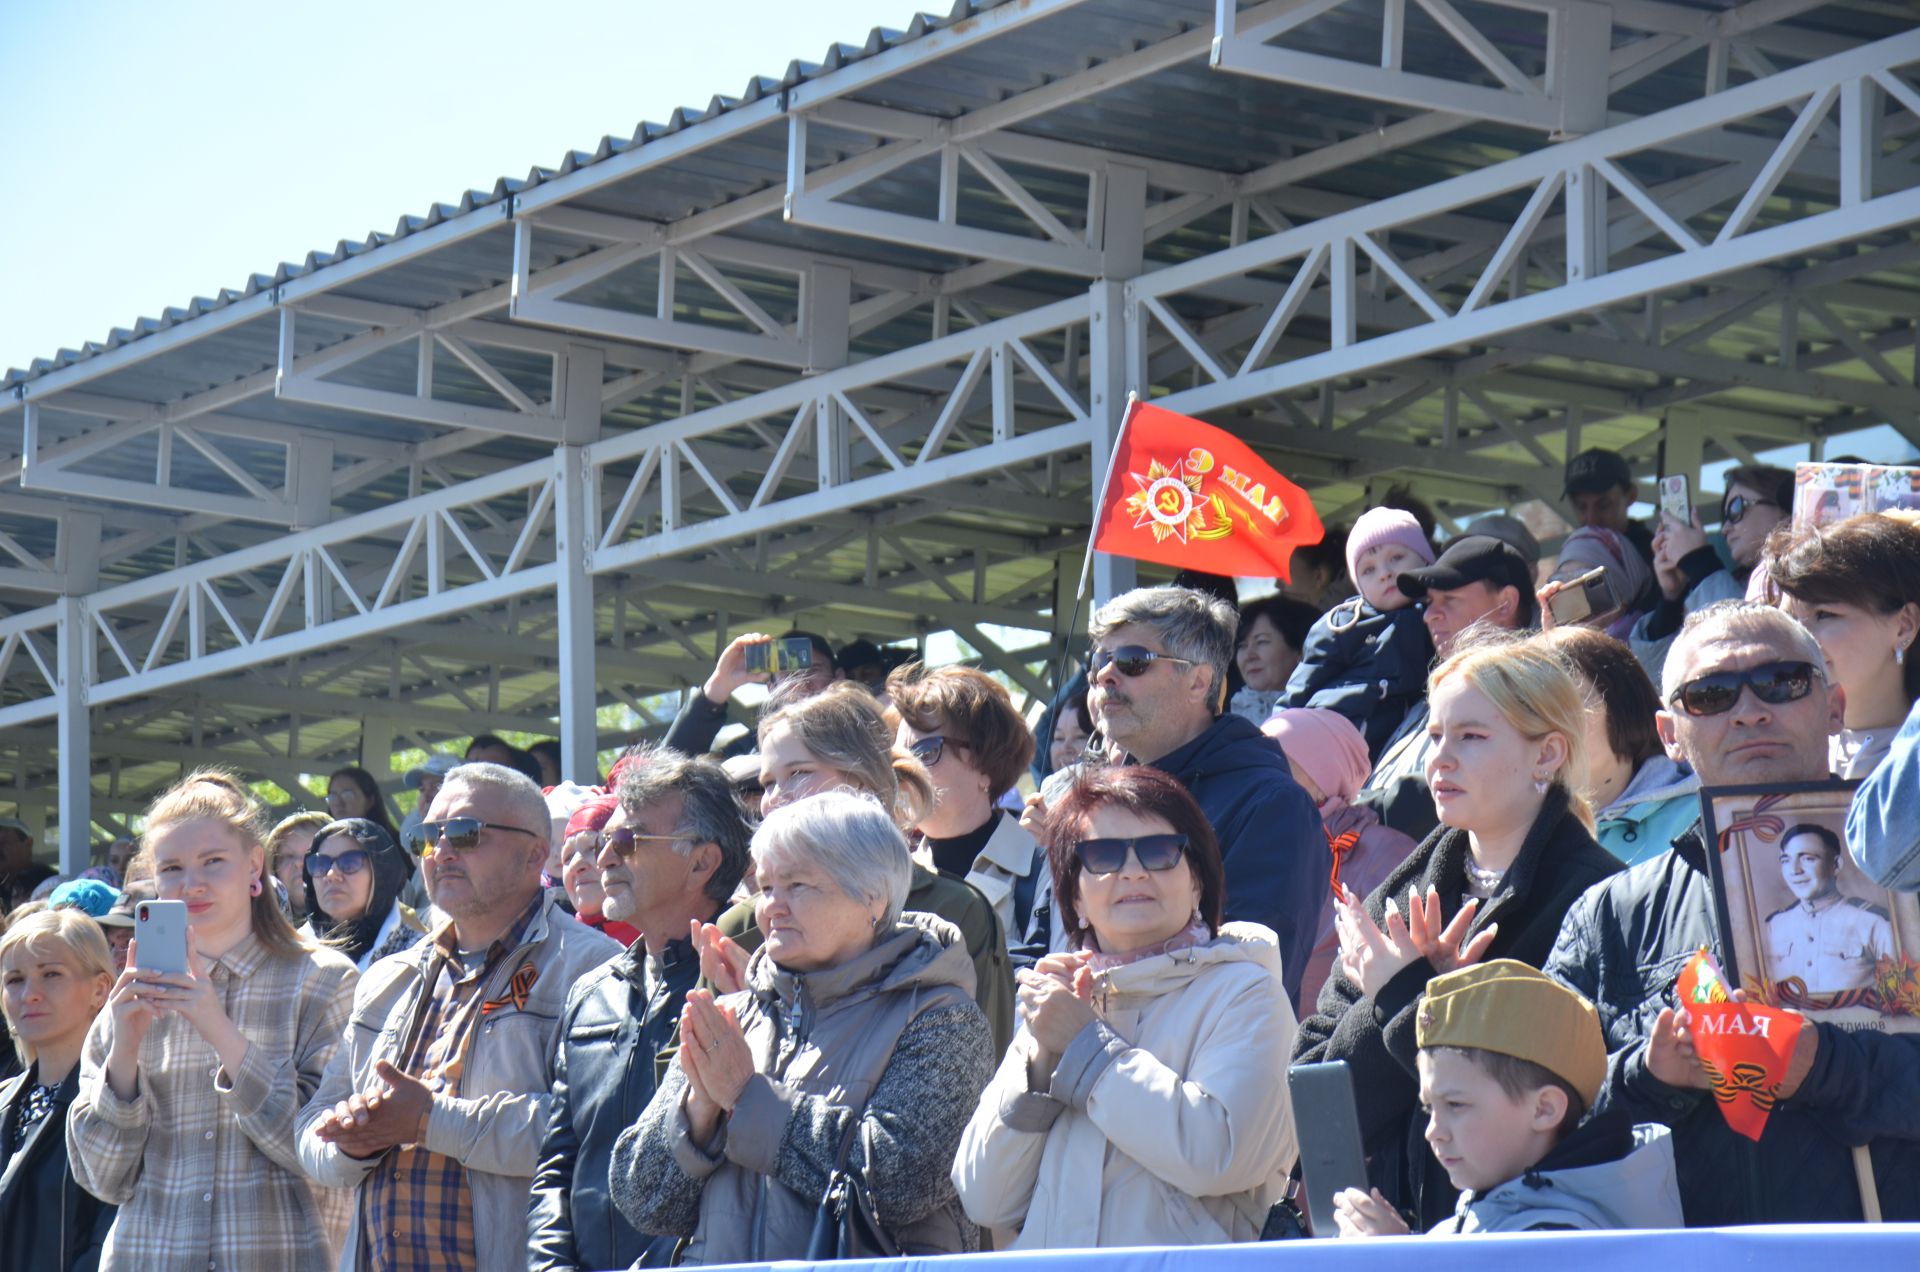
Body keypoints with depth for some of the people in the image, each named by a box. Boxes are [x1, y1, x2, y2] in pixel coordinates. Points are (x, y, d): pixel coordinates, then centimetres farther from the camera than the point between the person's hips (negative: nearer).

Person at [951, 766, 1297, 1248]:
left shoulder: (1241, 991, 5)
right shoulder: (1059, 997, 16)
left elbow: (1215, 1154, -13)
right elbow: (986, 1202, 9)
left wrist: (1086, 1041, -5)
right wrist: (1041, 1057, -2)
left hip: (1179, 1266, -3)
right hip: (1049, 1266, 3)